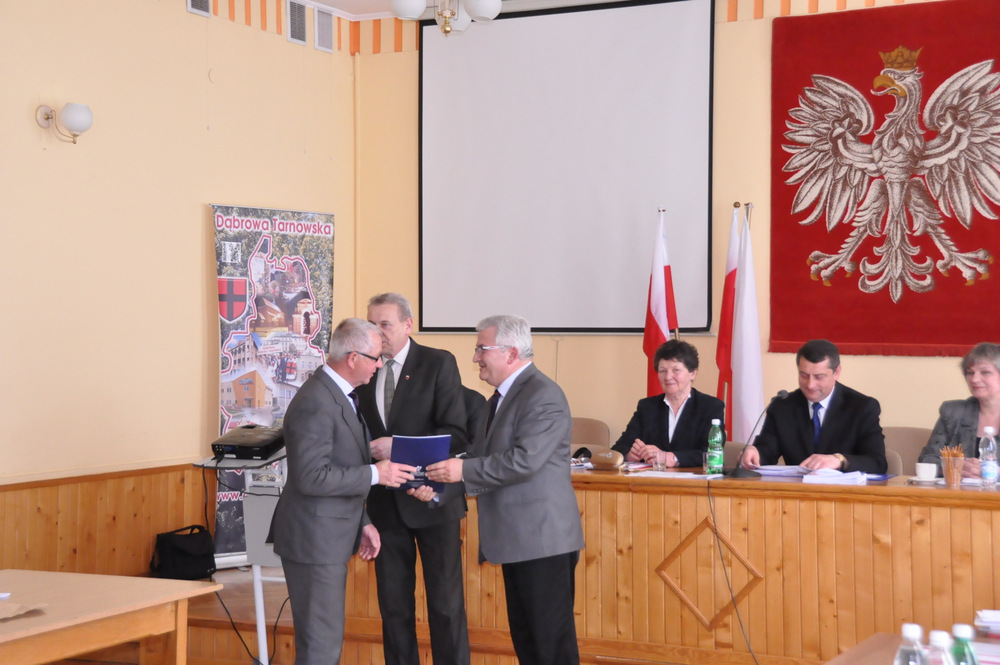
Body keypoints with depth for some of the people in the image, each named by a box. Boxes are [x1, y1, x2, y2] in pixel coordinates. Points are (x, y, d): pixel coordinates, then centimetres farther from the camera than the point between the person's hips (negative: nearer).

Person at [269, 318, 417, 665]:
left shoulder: (339, 395, 12)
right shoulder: (315, 403, -21)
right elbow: (312, 477, -26)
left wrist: (362, 522, 16)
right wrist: (375, 474, -20)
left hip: (331, 537, 10)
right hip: (314, 542, -10)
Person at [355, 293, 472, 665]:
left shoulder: (439, 364, -7)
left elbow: (457, 436, -13)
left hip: (431, 499, -4)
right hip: (386, 504, 4)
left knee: (446, 602, 3)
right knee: (393, 604, 10)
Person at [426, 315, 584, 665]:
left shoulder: (543, 395, -15)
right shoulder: (502, 396, 16)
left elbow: (524, 460, -25)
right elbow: (481, 456, 18)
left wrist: (464, 470, -20)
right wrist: (439, 486, 5)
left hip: (542, 539, -10)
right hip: (516, 539, 10)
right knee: (524, 637, 15)